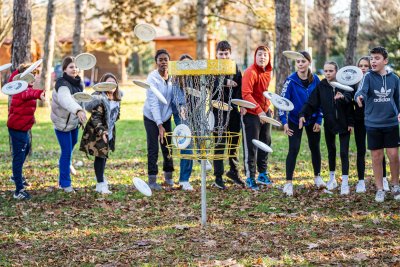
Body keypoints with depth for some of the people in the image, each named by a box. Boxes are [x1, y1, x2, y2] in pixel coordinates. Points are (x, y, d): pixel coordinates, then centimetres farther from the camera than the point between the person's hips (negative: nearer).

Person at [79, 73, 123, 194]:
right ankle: (100, 184, -2)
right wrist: (101, 132, -34)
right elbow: (95, 117, -27)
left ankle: (100, 175, 40)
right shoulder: (100, 98, -22)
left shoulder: (117, 98, 2)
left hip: (109, 130, 8)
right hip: (97, 131, -8)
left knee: (105, 154, 20)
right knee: (100, 155, -7)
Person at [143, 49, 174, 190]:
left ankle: (168, 176, 24)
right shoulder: (152, 78, -20)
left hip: (166, 116, 4)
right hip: (151, 117, -4)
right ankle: (152, 180, 3)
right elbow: (153, 103, -25)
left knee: (167, 147, 8)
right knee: (153, 149, -4)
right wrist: (159, 125, -30)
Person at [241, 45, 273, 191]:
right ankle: (250, 178, 6)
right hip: (251, 113, -8)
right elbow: (246, 94, -28)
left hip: (265, 112, 9)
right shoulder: (251, 72, -20)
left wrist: (268, 106, 11)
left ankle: (263, 173, 29)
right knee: (251, 146, -2)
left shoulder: (267, 72, 6)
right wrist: (258, 110, -32)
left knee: (266, 142, 16)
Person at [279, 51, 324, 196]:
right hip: (295, 119, -3)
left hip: (312, 119, 3)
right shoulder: (291, 80, -15)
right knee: (293, 149, -8)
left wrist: (319, 120, -2)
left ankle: (317, 176, 32)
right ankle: (288, 183, -2)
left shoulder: (315, 80, -6)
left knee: (315, 147, 14)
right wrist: (284, 121, -21)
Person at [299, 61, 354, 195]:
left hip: (343, 124, -2)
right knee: (331, 151, 15)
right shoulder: (321, 86, -5)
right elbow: (311, 103, -10)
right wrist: (303, 114, -24)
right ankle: (332, 179, 30)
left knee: (344, 152, -4)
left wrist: (343, 97, -46)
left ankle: (345, 183, -1)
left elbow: (349, 99, -25)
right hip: (329, 123, 3)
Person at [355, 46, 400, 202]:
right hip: (373, 124, -1)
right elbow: (361, 91, -23)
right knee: (376, 157, 5)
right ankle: (380, 189, 17)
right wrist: (359, 97, -45)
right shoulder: (368, 77, -5)